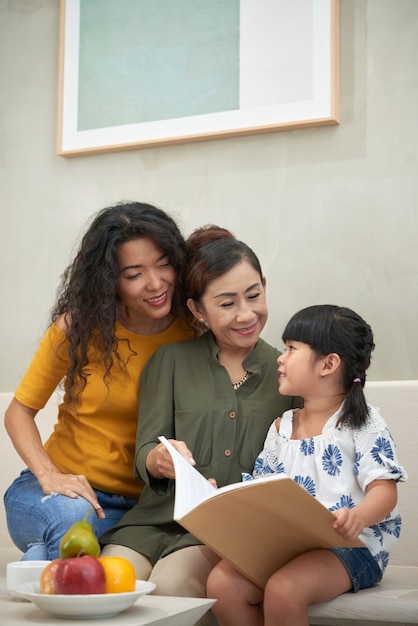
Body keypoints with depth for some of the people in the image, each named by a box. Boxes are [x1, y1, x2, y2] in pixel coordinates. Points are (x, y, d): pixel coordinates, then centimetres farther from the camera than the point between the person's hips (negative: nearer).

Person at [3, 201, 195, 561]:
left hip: (137, 507, 1)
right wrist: (49, 476, -16)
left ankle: (43, 558, -6)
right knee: (72, 515, -37)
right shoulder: (78, 328, -3)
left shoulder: (195, 334, -2)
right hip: (67, 492, 0)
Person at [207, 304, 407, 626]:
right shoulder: (281, 428, 16)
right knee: (222, 582, -20)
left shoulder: (363, 422, -2)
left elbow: (384, 489, -11)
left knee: (282, 590, -34)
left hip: (351, 544, -6)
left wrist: (358, 517, -32)